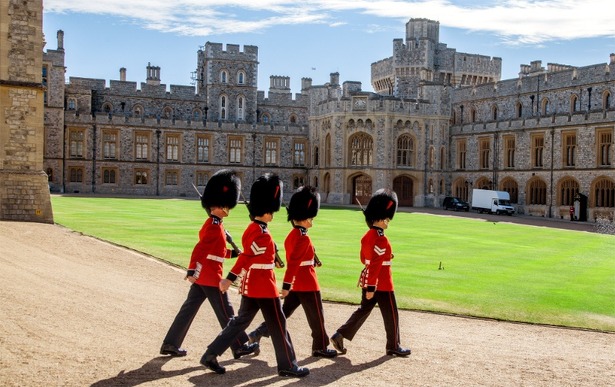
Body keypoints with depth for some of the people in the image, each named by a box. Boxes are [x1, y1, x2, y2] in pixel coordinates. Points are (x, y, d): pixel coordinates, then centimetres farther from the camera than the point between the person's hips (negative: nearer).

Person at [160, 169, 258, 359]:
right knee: (226, 313, 1)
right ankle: (240, 347, 13)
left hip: (201, 276, 10)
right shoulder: (215, 227, -18)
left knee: (189, 309, 11)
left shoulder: (211, 224, 14)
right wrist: (192, 271, -34)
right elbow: (199, 249, -27)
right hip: (211, 277, -10)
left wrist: (233, 253, 19)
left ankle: (170, 344, 15)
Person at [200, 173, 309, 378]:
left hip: (251, 285, 9)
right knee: (278, 326, 2)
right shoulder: (263, 235, -20)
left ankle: (210, 355, 13)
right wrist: (230, 278, -33)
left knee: (240, 321, 14)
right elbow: (246, 257, -28)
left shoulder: (251, 229, 10)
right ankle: (288, 365, 13)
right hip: (264, 286, -9)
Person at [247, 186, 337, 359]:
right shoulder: (304, 238, -20)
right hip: (308, 285, -9)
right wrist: (286, 285, -27)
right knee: (316, 316, 6)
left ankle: (257, 333, 6)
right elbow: (293, 262, -26)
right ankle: (320, 347, 18)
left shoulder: (291, 235, 9)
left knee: (284, 312, 13)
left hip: (296, 284, 9)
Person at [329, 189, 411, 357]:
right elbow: (375, 265, -24)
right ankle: (393, 346, 19)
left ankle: (340, 335, 8)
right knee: (391, 315, 6)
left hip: (368, 281, 9)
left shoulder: (367, 235, 7)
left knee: (363, 310, 15)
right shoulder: (381, 239, -21)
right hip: (382, 284, -9)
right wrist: (371, 288, -23)